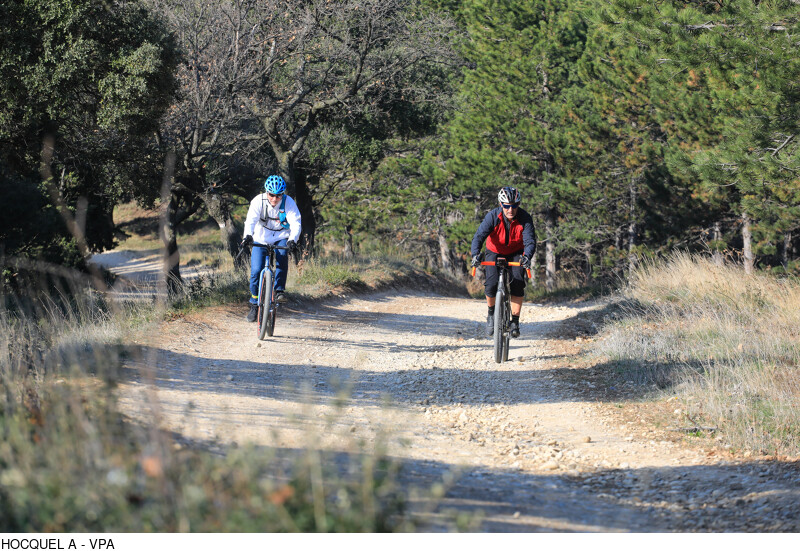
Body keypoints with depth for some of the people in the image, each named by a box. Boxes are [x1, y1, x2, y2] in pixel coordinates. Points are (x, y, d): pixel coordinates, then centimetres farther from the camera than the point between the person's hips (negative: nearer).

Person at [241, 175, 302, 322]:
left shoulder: (288, 202, -17)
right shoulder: (258, 201, -17)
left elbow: (295, 223, -27)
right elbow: (251, 220, -29)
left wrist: (292, 240, -46)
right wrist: (248, 235, -50)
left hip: (281, 238, 0)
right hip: (261, 239, 0)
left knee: (282, 256, -33)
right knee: (256, 271, -10)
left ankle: (279, 291, -22)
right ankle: (254, 305, 8)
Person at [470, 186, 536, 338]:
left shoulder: (525, 218, -24)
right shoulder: (492, 216, -25)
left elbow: (530, 241, -31)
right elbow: (479, 236, -33)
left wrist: (527, 257, -53)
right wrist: (475, 254, -52)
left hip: (516, 253, 0)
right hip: (495, 252, 0)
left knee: (518, 283, -21)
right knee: (491, 284, -19)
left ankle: (515, 321, -8)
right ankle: (491, 313, 11)